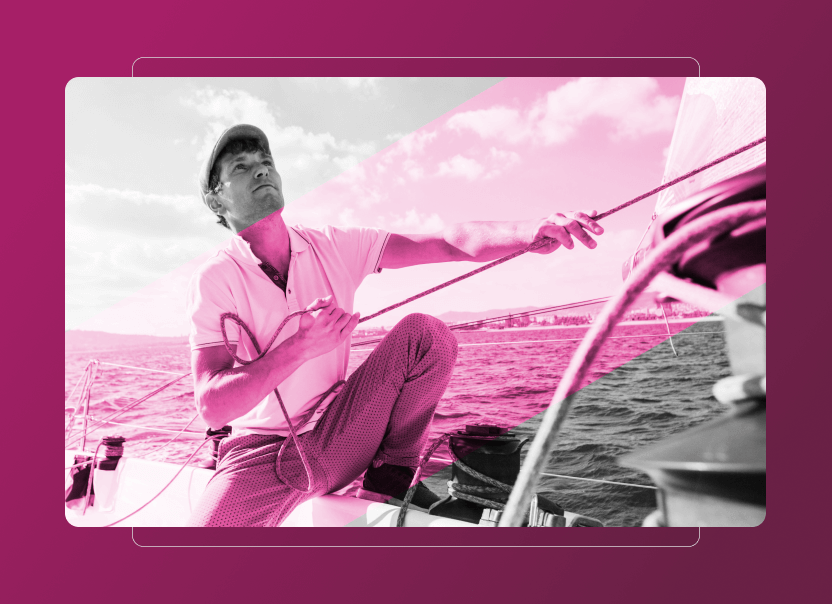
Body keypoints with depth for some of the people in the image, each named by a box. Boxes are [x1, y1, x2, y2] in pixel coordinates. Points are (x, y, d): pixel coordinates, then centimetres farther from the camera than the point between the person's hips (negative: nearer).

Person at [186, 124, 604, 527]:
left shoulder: (332, 246, -3)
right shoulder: (213, 281, -10)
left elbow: (446, 243, -13)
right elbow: (213, 407, -19)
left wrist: (530, 232, -30)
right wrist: (300, 347, -31)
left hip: (337, 438, 3)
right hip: (262, 455, -2)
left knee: (425, 333, -17)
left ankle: (392, 475, -1)